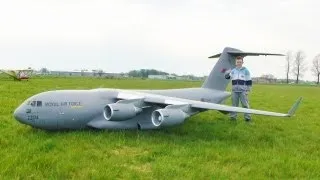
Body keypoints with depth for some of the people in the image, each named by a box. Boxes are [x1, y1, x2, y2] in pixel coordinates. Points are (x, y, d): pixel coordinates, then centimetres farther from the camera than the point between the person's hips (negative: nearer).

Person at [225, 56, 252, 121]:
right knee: (234, 104, 9)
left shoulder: (246, 70, 1)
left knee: (245, 104, -1)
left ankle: (247, 117, 6)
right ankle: (233, 116, 17)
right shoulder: (233, 70, 9)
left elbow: (249, 81, 1)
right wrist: (227, 73, -16)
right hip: (234, 91, 3)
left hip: (243, 91, -3)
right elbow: (226, 77, 5)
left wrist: (248, 90, -3)